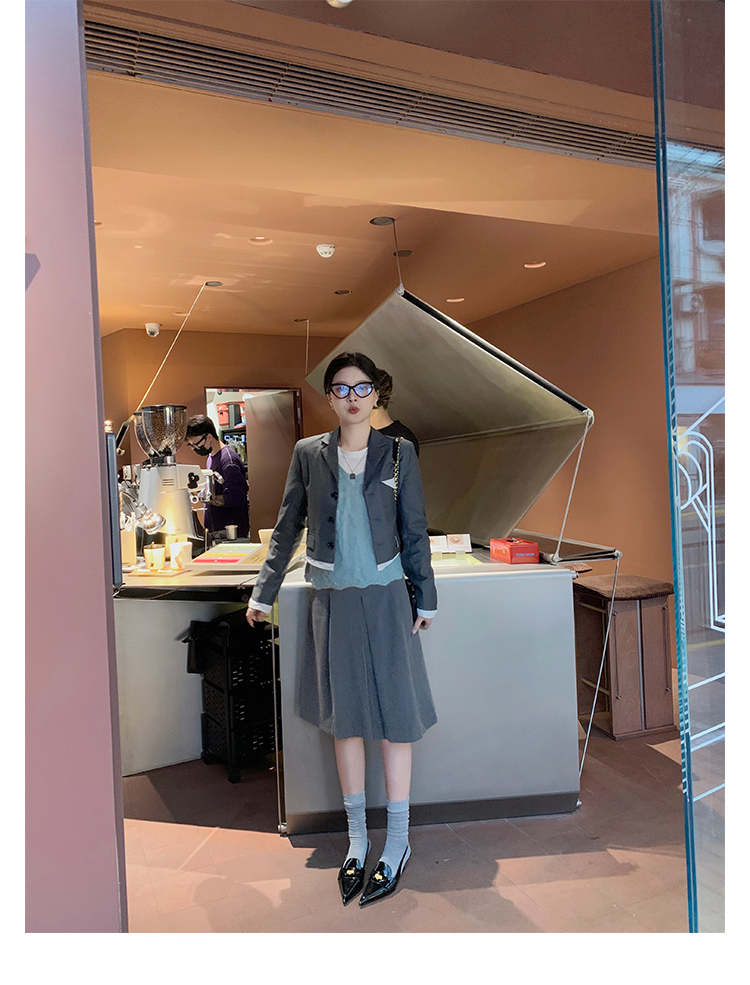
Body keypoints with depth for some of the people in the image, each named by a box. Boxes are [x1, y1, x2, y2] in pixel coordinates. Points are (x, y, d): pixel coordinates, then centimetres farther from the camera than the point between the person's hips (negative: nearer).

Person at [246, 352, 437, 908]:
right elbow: (287, 528, 9)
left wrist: (425, 598, 6)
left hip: (385, 597, -1)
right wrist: (264, 592, 12)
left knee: (394, 716, 4)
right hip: (332, 600, 2)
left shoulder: (398, 453, 0)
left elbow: (414, 532, 4)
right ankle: (357, 841, 27)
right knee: (344, 718, 11)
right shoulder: (309, 454, 2)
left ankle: (398, 842, 21)